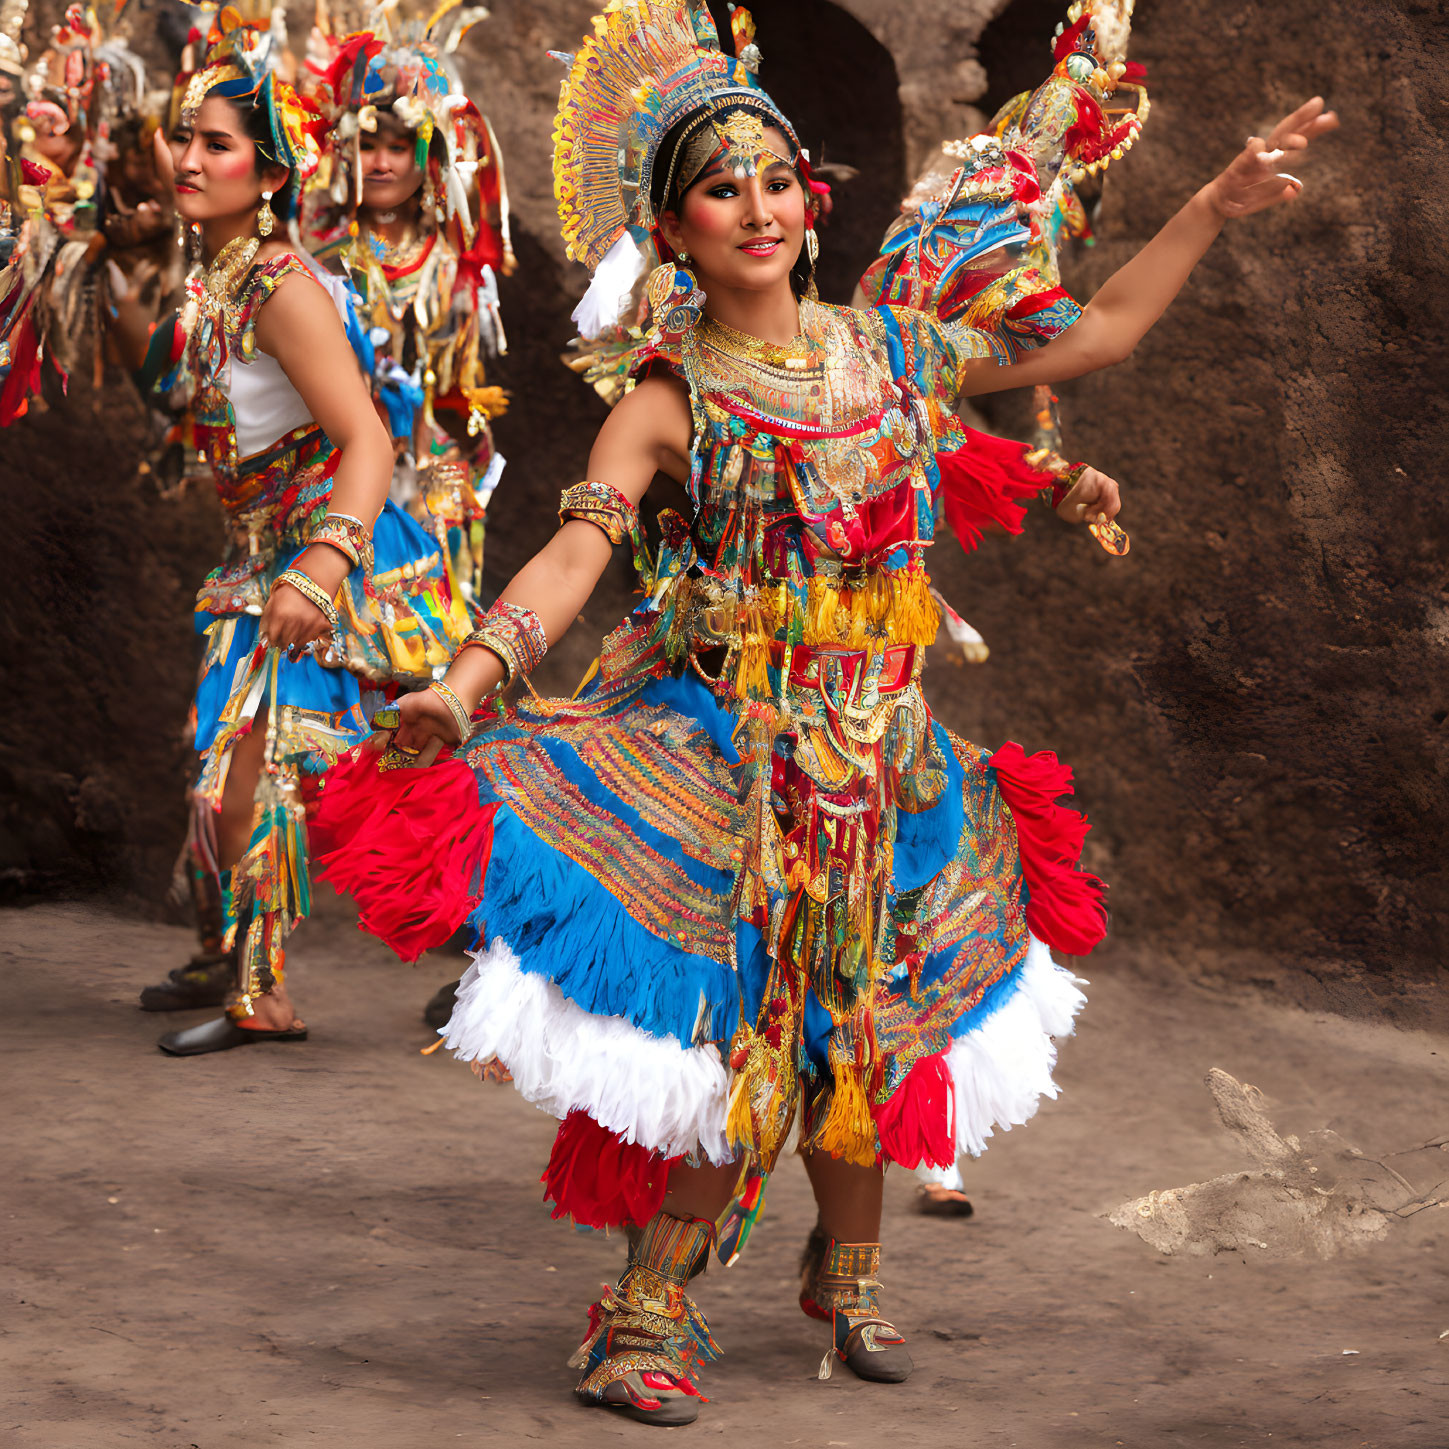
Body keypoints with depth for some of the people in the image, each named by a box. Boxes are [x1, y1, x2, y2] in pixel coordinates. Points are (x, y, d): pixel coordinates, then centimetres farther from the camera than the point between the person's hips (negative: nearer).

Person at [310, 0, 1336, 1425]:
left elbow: (1099, 330, 14)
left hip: (876, 748, 4)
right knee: (735, 1027, -9)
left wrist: (1214, 206, 10)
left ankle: (848, 1271, 35)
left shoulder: (889, 345, 5)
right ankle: (648, 1316, 6)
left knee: (854, 1023, 11)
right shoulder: (674, 392, -7)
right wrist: (466, 678, -34)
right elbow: (576, 546, -19)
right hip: (722, 746, -4)